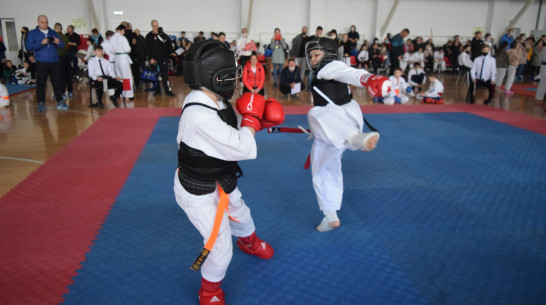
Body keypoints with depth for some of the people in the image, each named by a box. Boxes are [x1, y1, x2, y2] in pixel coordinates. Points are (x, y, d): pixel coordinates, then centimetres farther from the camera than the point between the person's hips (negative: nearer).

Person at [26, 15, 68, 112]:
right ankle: (41, 103, 6)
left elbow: (63, 46, 12)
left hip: (55, 62, 3)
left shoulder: (53, 33, 16)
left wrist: (58, 43, -12)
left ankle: (60, 102, 10)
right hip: (41, 63, -3)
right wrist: (41, 43, -20)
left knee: (57, 82, 3)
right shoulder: (32, 33, 6)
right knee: (41, 84, -2)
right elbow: (29, 46, -6)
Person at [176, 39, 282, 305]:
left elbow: (232, 134, 4)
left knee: (240, 216, 31)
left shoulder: (215, 101, -8)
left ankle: (249, 243, 66)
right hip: (198, 192, -9)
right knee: (221, 249, 0)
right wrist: (251, 118, -20)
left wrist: (258, 121, -12)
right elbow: (245, 150, -36)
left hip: (220, 181, 9)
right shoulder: (199, 116, -37)